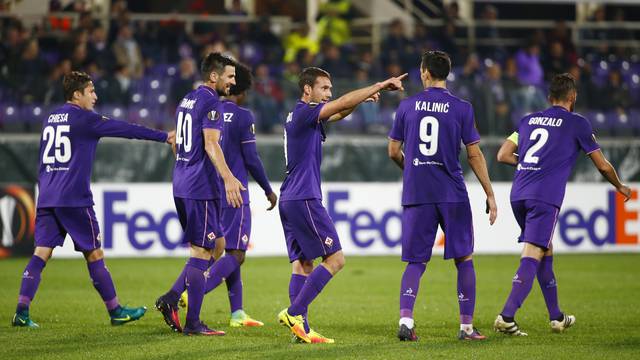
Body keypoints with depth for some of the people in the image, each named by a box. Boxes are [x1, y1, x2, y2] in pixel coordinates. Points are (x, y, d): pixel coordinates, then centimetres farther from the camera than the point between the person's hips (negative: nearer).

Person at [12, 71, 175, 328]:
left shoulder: (50, 119, 17)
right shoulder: (84, 119, -6)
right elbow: (127, 130, -5)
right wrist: (164, 137, 1)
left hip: (47, 198, 7)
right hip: (74, 198, -7)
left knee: (42, 252, 1)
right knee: (94, 254, 2)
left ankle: (22, 312, -10)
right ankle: (115, 311, 9)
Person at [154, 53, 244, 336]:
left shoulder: (187, 100, 17)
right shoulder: (210, 103, -12)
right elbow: (211, 144, -23)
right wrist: (228, 177, -31)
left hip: (182, 185, 9)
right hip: (201, 188, -9)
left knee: (217, 246, 15)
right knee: (202, 252, -4)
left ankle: (171, 298, 4)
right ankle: (192, 323, -3)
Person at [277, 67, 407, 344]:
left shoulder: (302, 116, 17)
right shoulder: (303, 113, -11)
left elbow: (339, 112, 25)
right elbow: (342, 103, -17)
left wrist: (364, 98, 7)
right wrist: (380, 85, -11)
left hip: (290, 200, 10)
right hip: (304, 199, -10)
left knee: (302, 264, 6)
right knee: (335, 259, -7)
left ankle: (301, 328, 1)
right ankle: (294, 313, -11)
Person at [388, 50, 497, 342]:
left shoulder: (407, 106, 4)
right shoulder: (461, 108, -1)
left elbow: (393, 152, 8)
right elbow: (474, 155, -1)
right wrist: (490, 194, 5)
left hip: (415, 194, 2)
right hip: (452, 194, -1)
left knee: (416, 261, 7)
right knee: (464, 258, 9)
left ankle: (405, 318, -11)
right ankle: (466, 326, 7)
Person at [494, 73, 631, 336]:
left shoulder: (528, 120, 19)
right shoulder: (577, 123, 6)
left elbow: (503, 155, 18)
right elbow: (602, 166, 13)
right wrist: (620, 187, 31)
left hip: (518, 195, 6)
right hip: (546, 196, -6)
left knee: (545, 251, 20)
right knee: (532, 255, -11)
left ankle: (556, 317, 26)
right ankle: (506, 316, -25)